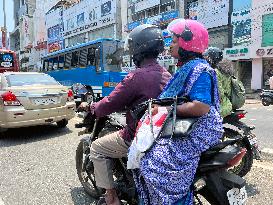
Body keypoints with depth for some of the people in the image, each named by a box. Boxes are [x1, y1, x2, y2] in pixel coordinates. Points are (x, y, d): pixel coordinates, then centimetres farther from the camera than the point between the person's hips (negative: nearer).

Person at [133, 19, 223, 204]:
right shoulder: (188, 67, 17)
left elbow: (201, 107, -26)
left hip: (196, 132, -10)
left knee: (157, 162, -22)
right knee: (143, 149, 6)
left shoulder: (199, 69, -15)